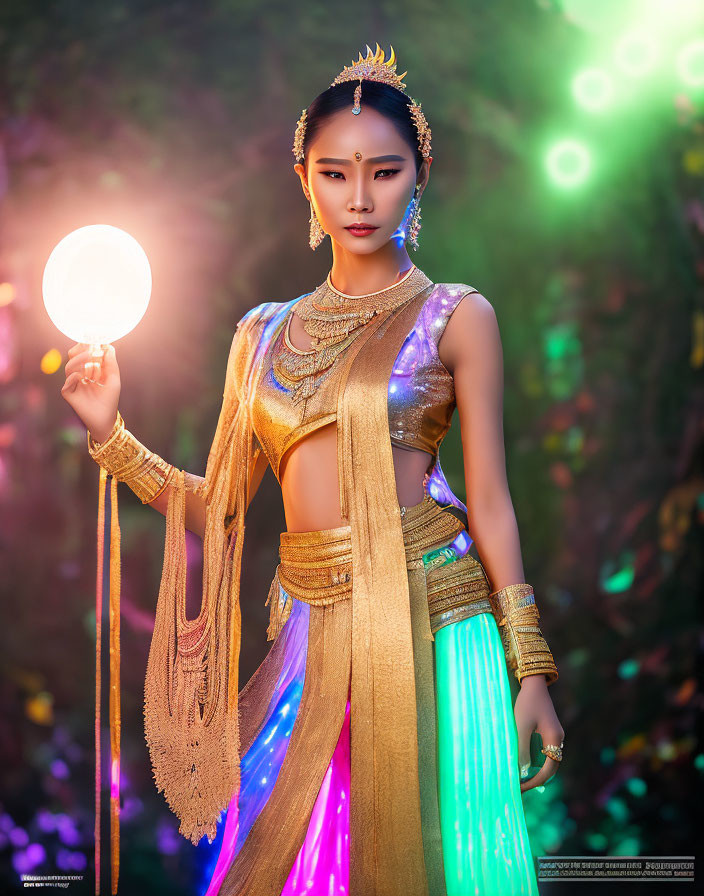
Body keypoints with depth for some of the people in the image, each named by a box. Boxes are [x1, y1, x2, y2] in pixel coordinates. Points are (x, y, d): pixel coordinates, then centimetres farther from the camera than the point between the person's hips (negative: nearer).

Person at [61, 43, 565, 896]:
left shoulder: (454, 317, 3)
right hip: (310, 636, 3)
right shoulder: (265, 335, 13)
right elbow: (216, 505, 13)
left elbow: (490, 498, 0)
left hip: (430, 624, -3)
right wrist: (113, 436, 3)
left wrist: (529, 669, -4)